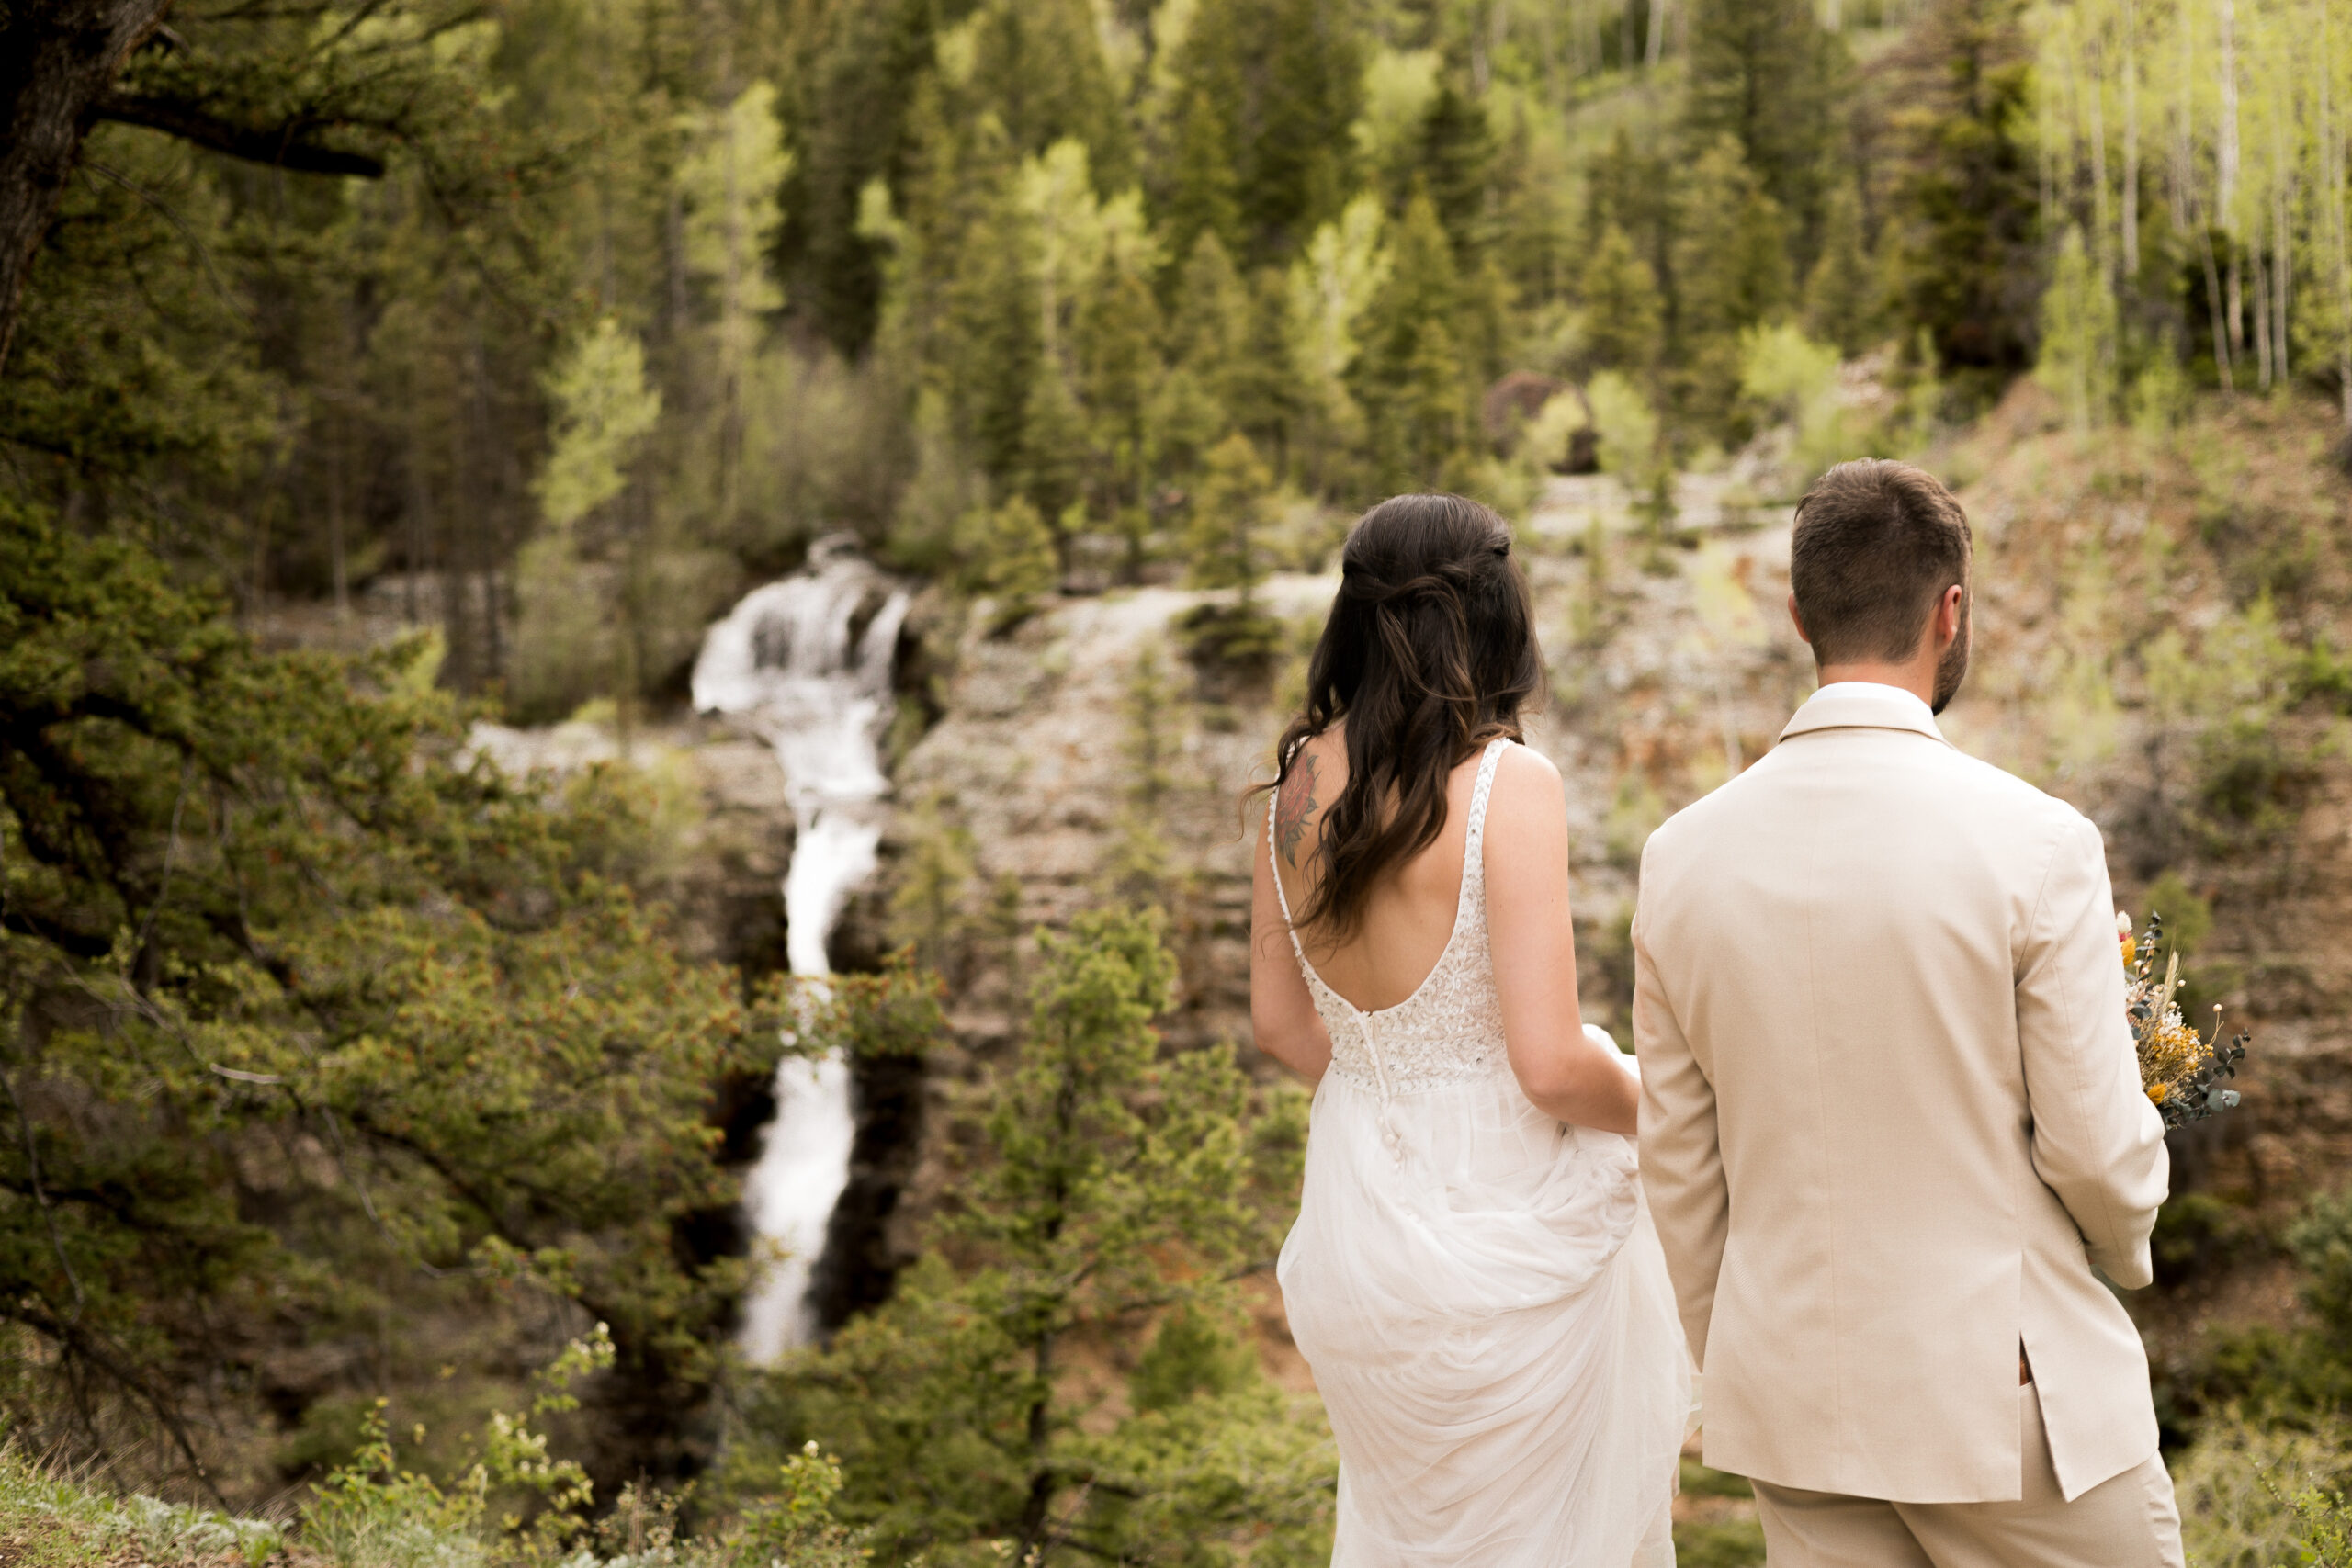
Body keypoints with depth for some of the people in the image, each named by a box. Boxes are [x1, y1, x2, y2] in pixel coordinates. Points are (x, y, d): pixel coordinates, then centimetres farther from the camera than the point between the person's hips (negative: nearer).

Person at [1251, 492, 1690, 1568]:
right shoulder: (1506, 784, -19)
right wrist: (1651, 1112, -1)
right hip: (1506, 1224, -6)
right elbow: (1550, 1063, -21)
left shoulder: (1299, 781, -1)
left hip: (1357, 1203, 6)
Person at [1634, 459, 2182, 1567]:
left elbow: (1678, 1165, 6)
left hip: (1794, 1399, 5)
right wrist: (2122, 1249, 12)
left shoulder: (1682, 856, -1)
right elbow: (2099, 1149, -10)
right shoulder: (2034, 843, -15)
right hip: (2005, 1395, -4)